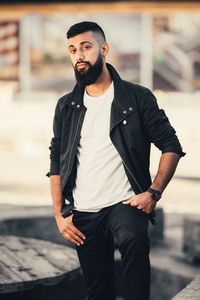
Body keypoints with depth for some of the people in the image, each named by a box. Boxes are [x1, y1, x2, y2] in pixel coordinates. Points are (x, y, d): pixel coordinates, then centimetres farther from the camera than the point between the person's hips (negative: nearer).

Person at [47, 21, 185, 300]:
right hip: (83, 214, 4)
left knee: (133, 239, -37)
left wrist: (154, 192, -12)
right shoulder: (66, 106, 11)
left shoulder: (138, 97, 0)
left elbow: (171, 146, 0)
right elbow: (56, 163, 14)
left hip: (125, 204, -4)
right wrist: (59, 214, 5)